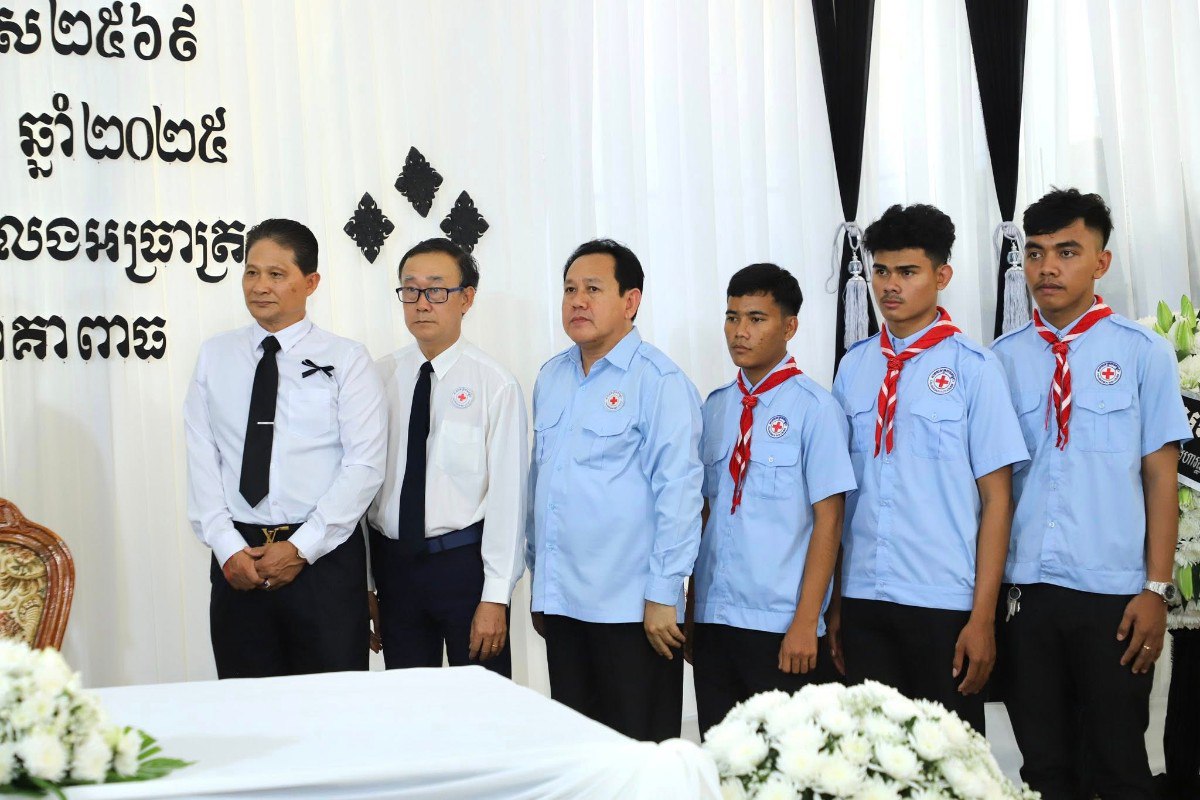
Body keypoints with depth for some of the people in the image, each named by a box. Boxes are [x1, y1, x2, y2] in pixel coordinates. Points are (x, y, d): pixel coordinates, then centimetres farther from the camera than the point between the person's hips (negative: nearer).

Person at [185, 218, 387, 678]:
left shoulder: (345, 359, 1)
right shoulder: (214, 357, 10)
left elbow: (365, 465, -6)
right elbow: (201, 460, 5)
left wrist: (302, 547, -12)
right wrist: (228, 549, -7)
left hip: (325, 557, -2)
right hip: (237, 560, 3)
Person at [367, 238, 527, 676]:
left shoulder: (494, 384, -8)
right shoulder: (381, 376, 4)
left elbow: (507, 493, -10)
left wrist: (495, 597, -13)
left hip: (464, 559, -4)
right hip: (392, 562, 4)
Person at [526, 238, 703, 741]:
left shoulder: (658, 380, -9)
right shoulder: (551, 377, 13)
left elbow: (678, 491, -13)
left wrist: (663, 596, -15)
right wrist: (539, 582, 17)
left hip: (631, 606, -7)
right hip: (561, 601, 7)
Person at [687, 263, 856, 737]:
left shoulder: (813, 407, -7)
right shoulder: (715, 408, 10)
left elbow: (828, 520, -10)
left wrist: (805, 623, -14)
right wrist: (689, 609, 12)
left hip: (781, 626, -5)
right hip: (713, 621, 5)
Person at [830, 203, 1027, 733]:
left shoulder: (972, 367, -4)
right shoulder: (854, 367, 8)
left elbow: (997, 499, -6)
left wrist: (983, 617, -10)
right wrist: (833, 602, 8)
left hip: (945, 606, -4)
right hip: (863, 602, 4)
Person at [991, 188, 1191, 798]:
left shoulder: (1142, 353, -2)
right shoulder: (1003, 359, 5)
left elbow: (1160, 476, -2)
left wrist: (1157, 589, -6)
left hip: (1112, 592, -2)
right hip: (1023, 587, 2)